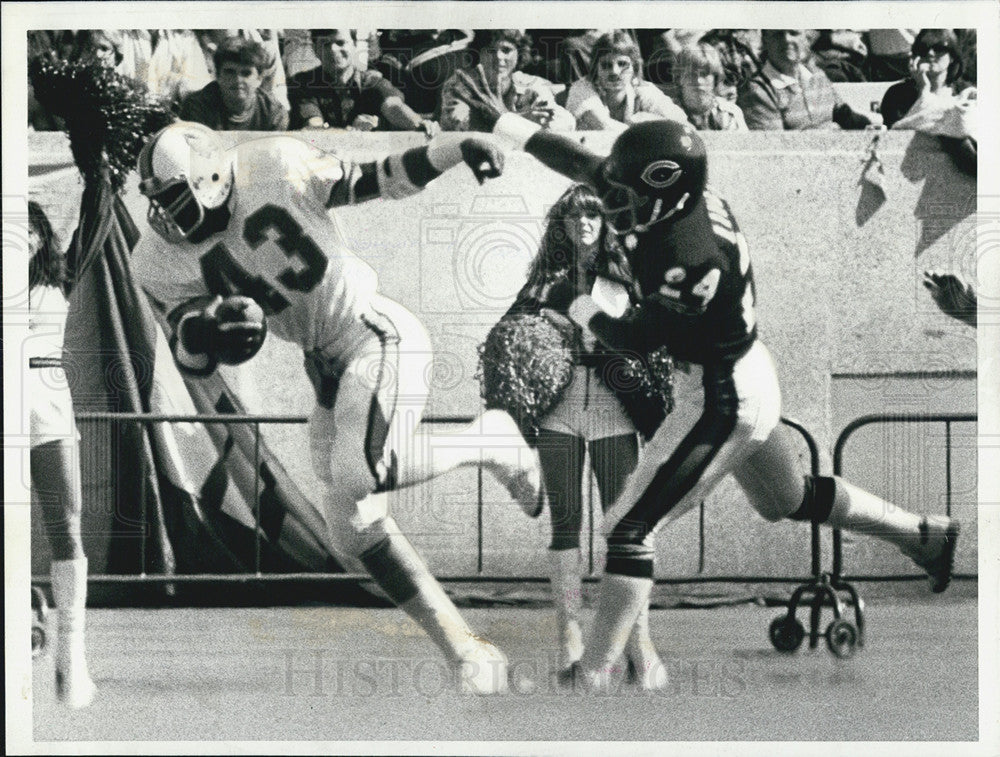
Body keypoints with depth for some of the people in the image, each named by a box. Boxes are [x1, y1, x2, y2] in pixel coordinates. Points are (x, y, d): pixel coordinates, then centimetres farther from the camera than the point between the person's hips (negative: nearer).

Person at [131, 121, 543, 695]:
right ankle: (470, 658, 10)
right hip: (328, 367, 6)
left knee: (361, 472, -29)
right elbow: (195, 363, -2)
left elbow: (373, 181, -3)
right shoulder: (163, 261, -3)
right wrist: (202, 328, -25)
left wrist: (459, 149, -13)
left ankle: (490, 441, -2)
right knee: (354, 533, 2)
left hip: (377, 333, -6)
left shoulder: (275, 167, -15)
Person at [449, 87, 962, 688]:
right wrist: (500, 122, -2)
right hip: (752, 375, 10)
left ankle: (596, 674, -7)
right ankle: (927, 535, 45)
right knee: (792, 500, 31)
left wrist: (578, 307, -4)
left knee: (631, 528, -8)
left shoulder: (690, 257, -31)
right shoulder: (691, 199, -6)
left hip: (722, 401, -10)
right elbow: (583, 164, 0)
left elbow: (637, 338, -20)